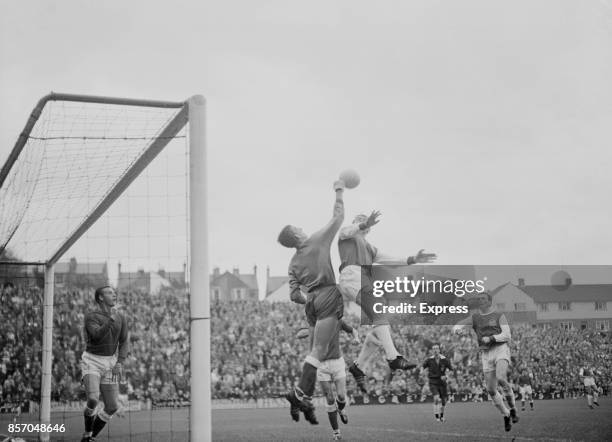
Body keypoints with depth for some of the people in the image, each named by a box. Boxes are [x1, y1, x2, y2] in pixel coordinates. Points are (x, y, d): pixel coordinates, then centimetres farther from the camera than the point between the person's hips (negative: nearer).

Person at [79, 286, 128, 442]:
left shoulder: (121, 318, 5)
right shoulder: (90, 317, -10)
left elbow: (123, 344, 7)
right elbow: (97, 335, -27)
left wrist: (119, 363, -9)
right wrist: (111, 320, -38)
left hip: (109, 364, 5)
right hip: (91, 361, -5)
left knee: (112, 407, -2)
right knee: (93, 399, -26)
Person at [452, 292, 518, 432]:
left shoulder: (499, 316, 2)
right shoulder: (474, 317, 12)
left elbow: (507, 335, -7)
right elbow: (456, 327, 5)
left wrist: (490, 338, -20)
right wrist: (458, 330, -20)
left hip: (501, 349, -4)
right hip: (486, 354, 4)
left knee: (501, 378, -29)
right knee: (491, 389, -1)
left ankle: (512, 408, -10)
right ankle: (506, 415, 19)